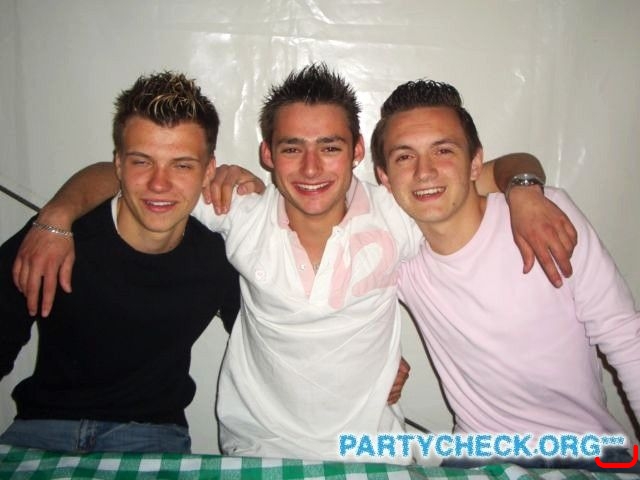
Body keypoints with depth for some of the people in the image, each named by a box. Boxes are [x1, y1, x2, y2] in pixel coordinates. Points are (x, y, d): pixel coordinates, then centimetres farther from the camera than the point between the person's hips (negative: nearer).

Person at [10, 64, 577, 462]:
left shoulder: (395, 216, -11)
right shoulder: (244, 215, -10)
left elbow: (501, 166, 2)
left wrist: (525, 192, -19)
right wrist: (56, 220, -14)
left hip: (371, 449, 1)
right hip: (258, 447, 0)